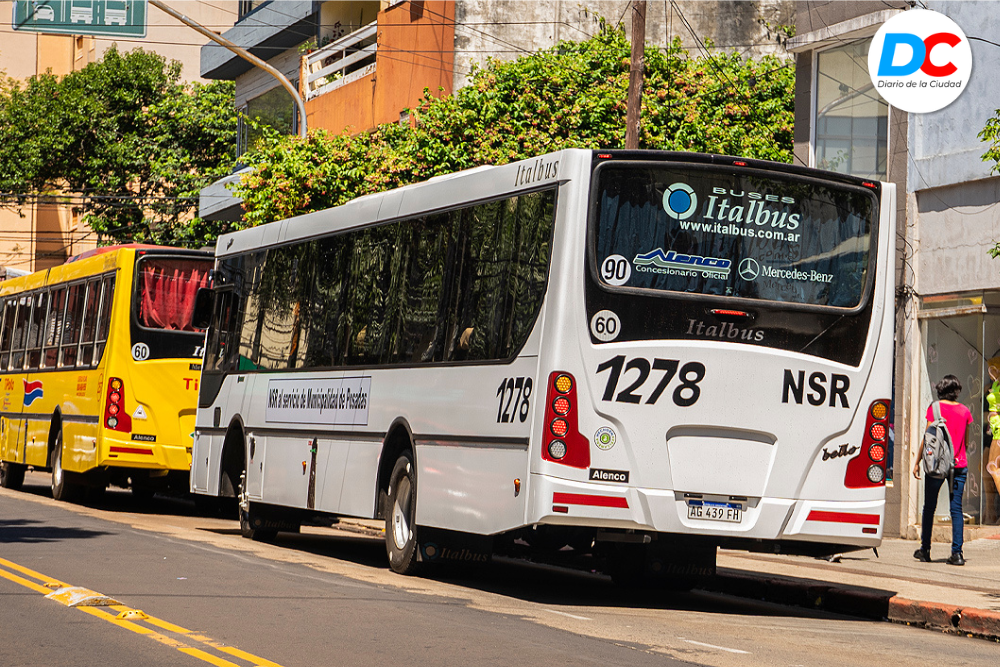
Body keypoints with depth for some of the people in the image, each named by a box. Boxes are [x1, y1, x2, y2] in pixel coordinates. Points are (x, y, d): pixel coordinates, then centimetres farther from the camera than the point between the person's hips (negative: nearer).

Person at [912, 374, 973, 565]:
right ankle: (957, 553, -6)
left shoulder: (935, 408, -3)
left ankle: (925, 550, 11)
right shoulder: (964, 411, 5)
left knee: (929, 507, 8)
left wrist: (917, 462, 1)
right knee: (956, 509, 2)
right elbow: (966, 441, 12)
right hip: (959, 464, 2)